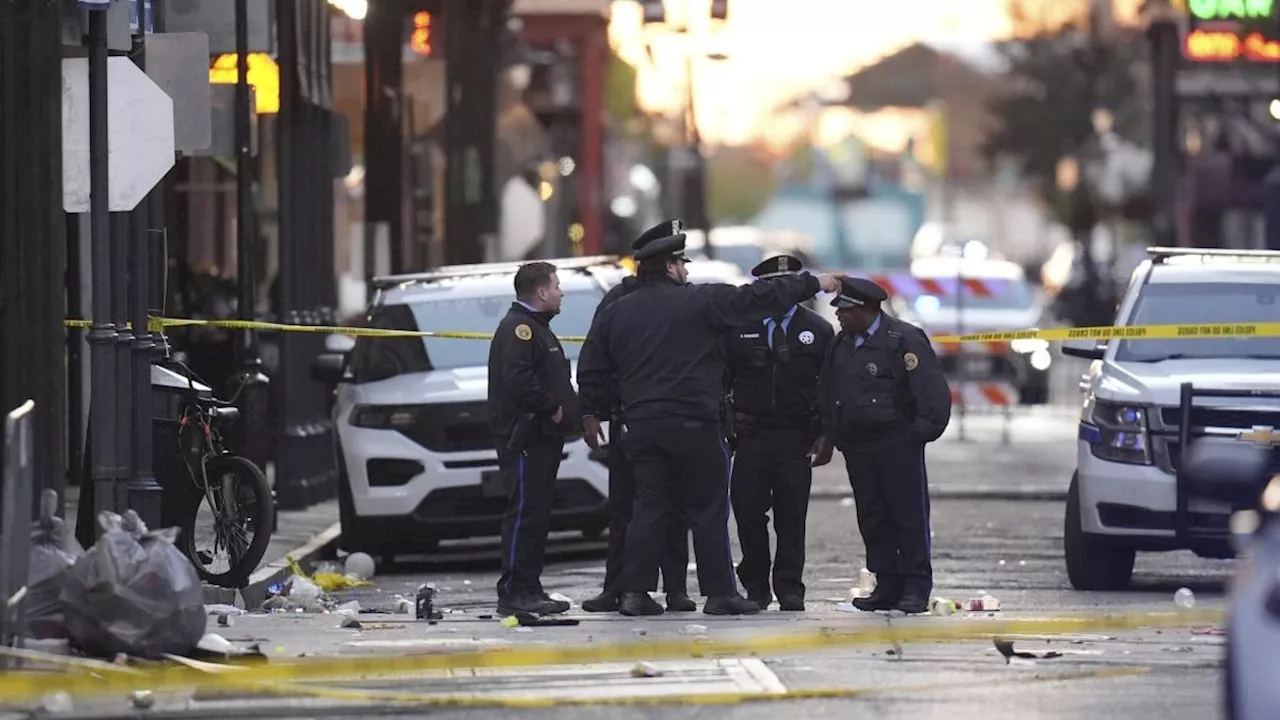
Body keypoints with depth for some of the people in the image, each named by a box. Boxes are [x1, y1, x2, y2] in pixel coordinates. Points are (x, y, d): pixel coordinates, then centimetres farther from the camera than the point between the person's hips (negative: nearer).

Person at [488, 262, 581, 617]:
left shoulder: (536, 328, 23)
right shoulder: (518, 328, -11)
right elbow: (518, 378, -25)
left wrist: (570, 413, 12)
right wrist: (552, 408, -18)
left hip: (543, 438, 11)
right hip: (524, 437, -11)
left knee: (537, 514, 12)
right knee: (525, 513, -12)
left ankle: (530, 590, 15)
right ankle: (513, 593, -13)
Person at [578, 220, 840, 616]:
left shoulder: (615, 314, 9)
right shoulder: (700, 302, -5)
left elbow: (591, 369, 13)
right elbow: (757, 298, -4)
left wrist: (591, 413, 25)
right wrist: (813, 284, 4)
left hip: (641, 426, 5)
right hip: (692, 425, -5)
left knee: (650, 506, 8)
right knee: (708, 509, 3)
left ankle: (633, 592, 1)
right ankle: (719, 593, 2)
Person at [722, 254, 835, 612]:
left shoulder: (817, 331, 6)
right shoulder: (738, 328, 5)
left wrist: (826, 436, -1)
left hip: (797, 438, 0)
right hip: (751, 435, 0)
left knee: (792, 516, -1)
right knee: (747, 511, -4)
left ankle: (790, 590, 6)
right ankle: (756, 586, 9)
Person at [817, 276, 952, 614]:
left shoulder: (904, 340, -9)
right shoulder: (840, 345, 12)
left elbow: (933, 390, -11)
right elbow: (827, 393, 21)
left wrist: (921, 432, -12)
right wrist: (834, 435, 13)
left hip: (898, 445, -7)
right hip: (857, 447, 7)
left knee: (909, 514, -4)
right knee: (872, 519, 6)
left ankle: (916, 587, 0)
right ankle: (887, 586, 11)